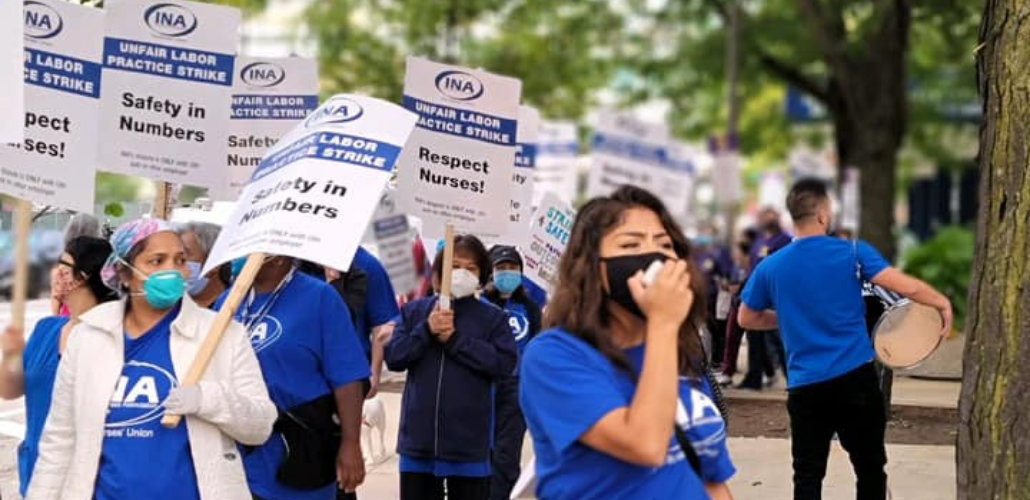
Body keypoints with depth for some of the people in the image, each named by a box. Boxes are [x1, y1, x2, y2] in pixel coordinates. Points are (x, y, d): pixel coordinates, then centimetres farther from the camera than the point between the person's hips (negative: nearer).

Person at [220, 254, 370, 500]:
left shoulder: (319, 297, -7)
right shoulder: (228, 301, 10)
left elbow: (346, 378, -10)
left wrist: (351, 445, -15)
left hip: (297, 459, -6)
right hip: (235, 455, 6)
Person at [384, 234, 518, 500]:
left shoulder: (493, 317, 3)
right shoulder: (414, 311, 9)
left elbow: (505, 364, -10)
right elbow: (393, 357, 0)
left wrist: (455, 340, -13)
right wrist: (427, 331, -14)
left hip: (469, 440, -2)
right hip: (419, 437, 2)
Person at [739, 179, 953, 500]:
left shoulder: (770, 267, 2)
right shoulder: (852, 253, -5)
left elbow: (746, 319, 14)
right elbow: (908, 287, -9)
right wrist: (943, 304, 7)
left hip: (805, 386, 2)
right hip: (855, 378, -1)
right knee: (870, 468, 12)